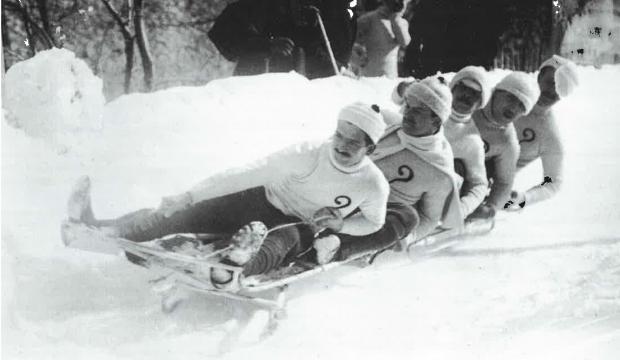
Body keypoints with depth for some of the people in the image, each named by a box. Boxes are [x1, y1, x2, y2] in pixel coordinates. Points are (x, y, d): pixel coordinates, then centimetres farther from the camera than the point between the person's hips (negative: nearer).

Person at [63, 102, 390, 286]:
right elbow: (250, 174, -18)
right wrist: (188, 195, -20)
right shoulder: (310, 154, -19)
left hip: (301, 227, -2)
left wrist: (339, 223, -18)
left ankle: (239, 268, -72)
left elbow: (374, 222, 5)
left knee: (287, 239, -39)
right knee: (194, 213, -17)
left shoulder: (374, 186, -16)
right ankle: (99, 230, -27)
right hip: (265, 201, 2)